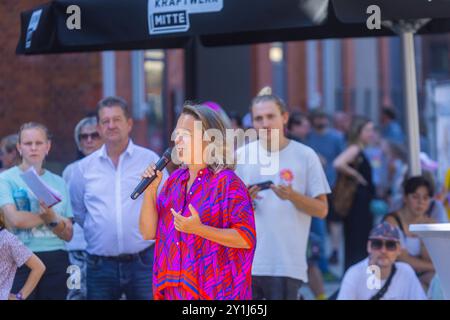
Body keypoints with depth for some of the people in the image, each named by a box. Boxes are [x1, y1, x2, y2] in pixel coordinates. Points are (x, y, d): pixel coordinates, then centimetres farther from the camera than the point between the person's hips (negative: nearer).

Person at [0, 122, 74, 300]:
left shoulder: (58, 183, 12)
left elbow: (68, 234, 8)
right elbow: (15, 219, -14)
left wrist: (52, 219, -12)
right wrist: (46, 217, -3)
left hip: (56, 260, 4)